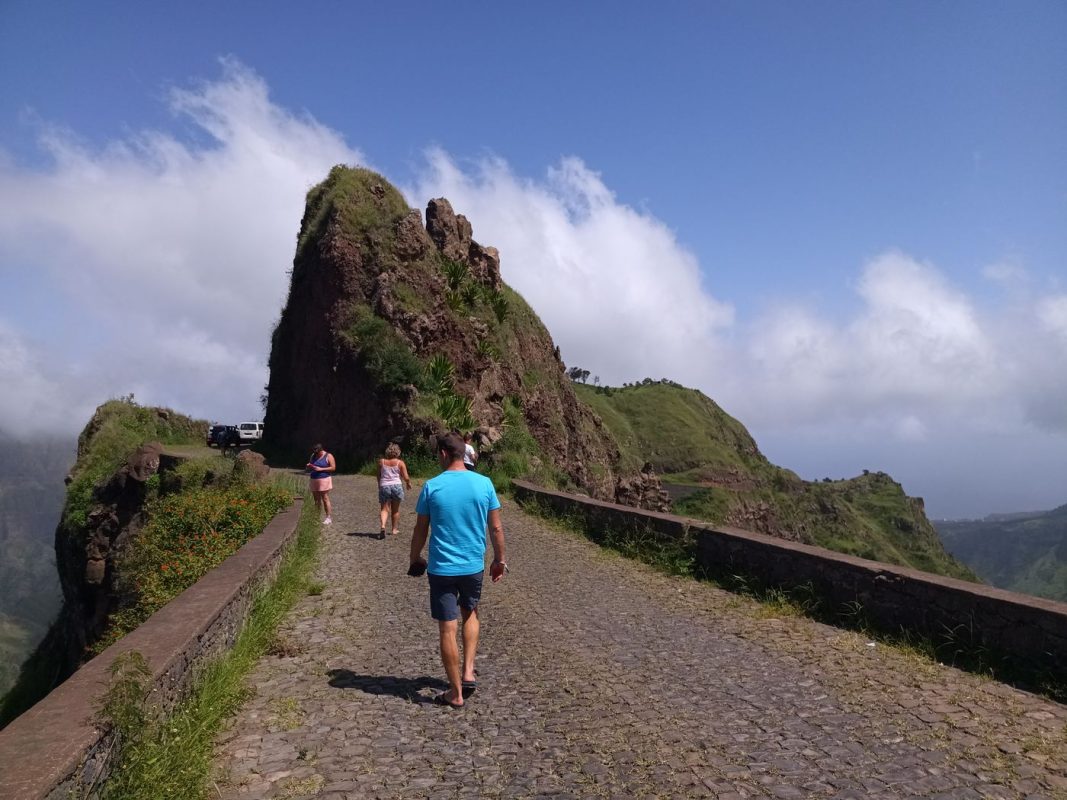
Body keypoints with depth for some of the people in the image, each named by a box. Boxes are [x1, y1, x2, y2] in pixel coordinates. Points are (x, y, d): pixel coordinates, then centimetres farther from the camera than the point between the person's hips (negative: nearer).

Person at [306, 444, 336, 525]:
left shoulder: (328, 456, -3)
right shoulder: (313, 456, 14)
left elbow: (333, 468, -9)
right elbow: (308, 468, 22)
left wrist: (321, 469, -16)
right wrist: (308, 466, -4)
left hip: (324, 479, -5)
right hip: (314, 480, 6)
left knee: (325, 499, -8)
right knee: (317, 500, 3)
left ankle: (329, 517, -5)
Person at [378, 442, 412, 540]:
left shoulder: (381, 462, 4)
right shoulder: (400, 463, -1)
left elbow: (378, 476, 11)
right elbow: (406, 478, -3)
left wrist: (379, 486, 28)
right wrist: (409, 484, 18)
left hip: (384, 487, 1)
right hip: (397, 486, 0)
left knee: (385, 509, 1)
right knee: (395, 510, 14)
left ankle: (383, 526, -23)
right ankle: (395, 529, 21)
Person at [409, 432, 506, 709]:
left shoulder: (431, 487, -9)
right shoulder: (484, 484, -5)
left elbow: (421, 530, -1)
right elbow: (496, 528, 0)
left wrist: (415, 559, 15)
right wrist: (500, 559, 13)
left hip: (441, 569, -2)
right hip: (474, 566, 2)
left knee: (447, 629, 7)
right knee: (470, 614, 27)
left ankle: (456, 693, 16)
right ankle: (468, 672, 18)